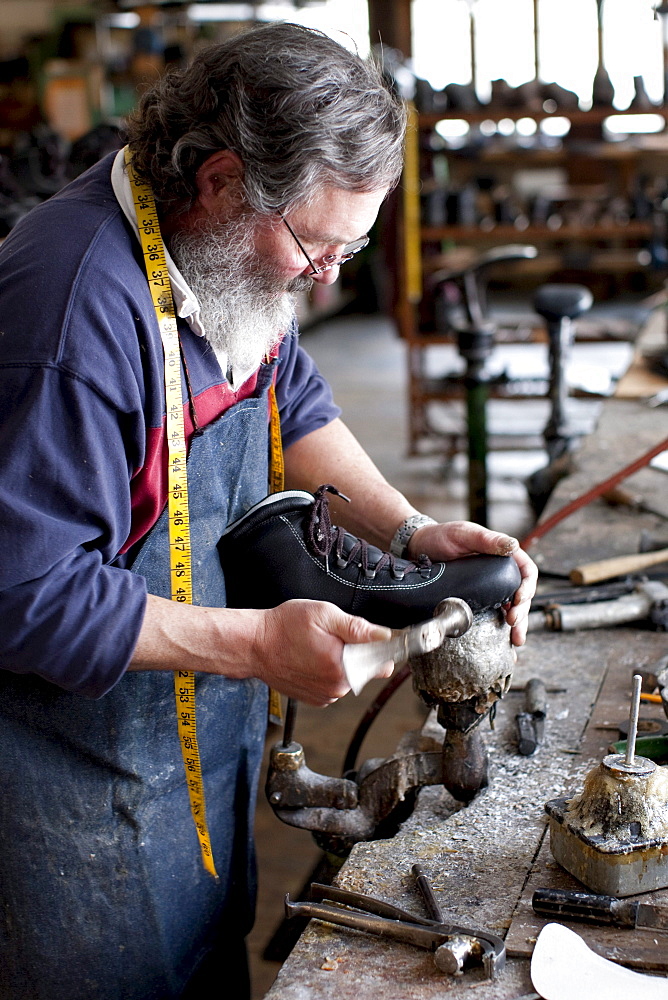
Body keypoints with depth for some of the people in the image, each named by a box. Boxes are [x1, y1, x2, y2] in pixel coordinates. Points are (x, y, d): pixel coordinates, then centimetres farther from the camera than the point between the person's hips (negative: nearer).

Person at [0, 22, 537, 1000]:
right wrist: (257, 643, -28)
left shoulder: (235, 256, -5)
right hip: (84, 784, -8)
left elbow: (295, 405, 10)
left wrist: (411, 531, -4)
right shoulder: (80, 306, -32)